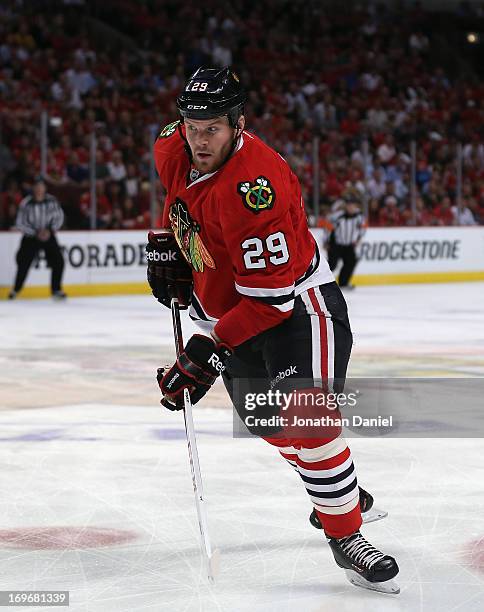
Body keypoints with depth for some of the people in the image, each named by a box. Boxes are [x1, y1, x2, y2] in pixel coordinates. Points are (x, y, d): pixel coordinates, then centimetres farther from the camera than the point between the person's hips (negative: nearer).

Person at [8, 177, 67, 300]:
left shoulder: (52, 201, -13)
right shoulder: (26, 203, -18)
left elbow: (59, 217, 0)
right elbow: (20, 224, -13)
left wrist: (50, 230, -13)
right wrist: (36, 233, -19)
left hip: (48, 235, 2)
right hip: (30, 237, -2)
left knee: (58, 262, -8)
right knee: (23, 263, -8)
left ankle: (56, 290, 8)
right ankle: (15, 290, 11)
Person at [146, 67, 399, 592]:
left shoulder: (255, 186, -33)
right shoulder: (172, 149, -9)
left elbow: (269, 295, -31)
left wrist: (210, 352, -32)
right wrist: (165, 242, 11)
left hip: (294, 305, -7)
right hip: (225, 308, 8)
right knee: (266, 421, 8)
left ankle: (345, 534, -6)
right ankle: (339, 493, 29)